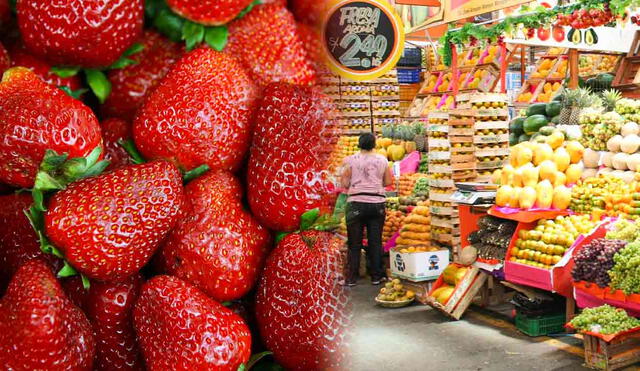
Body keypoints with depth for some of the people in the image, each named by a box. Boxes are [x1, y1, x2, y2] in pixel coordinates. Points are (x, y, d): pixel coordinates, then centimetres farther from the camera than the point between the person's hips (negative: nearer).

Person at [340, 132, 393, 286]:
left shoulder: (350, 160, -2)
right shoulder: (382, 160, 4)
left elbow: (344, 184, -2)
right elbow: (388, 182, 9)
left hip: (356, 203, -2)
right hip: (377, 203, 2)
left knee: (354, 243, 5)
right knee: (376, 242, 10)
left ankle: (351, 278, 9)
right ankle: (376, 276, 15)